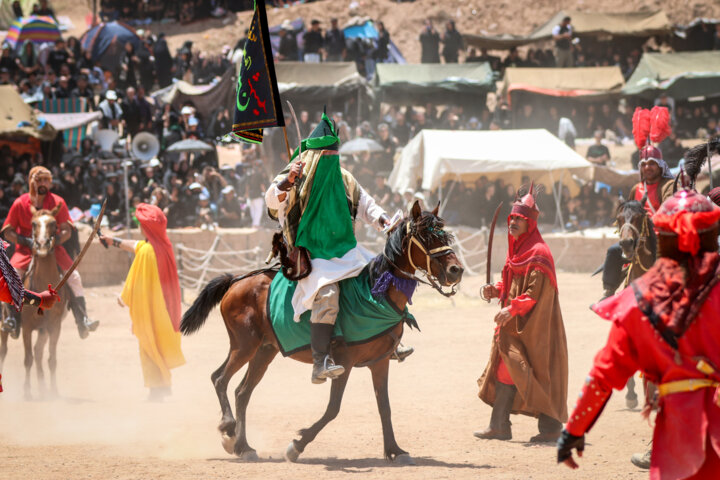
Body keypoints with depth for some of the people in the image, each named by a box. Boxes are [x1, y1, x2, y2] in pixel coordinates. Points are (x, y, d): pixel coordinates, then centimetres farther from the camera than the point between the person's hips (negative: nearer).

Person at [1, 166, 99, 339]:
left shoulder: (57, 202, 0)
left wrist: (55, 240, -20)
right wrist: (27, 241, -16)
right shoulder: (20, 203, -2)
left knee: (74, 276, -18)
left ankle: (82, 320, -14)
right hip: (26, 249, -1)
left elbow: (66, 231, 1)